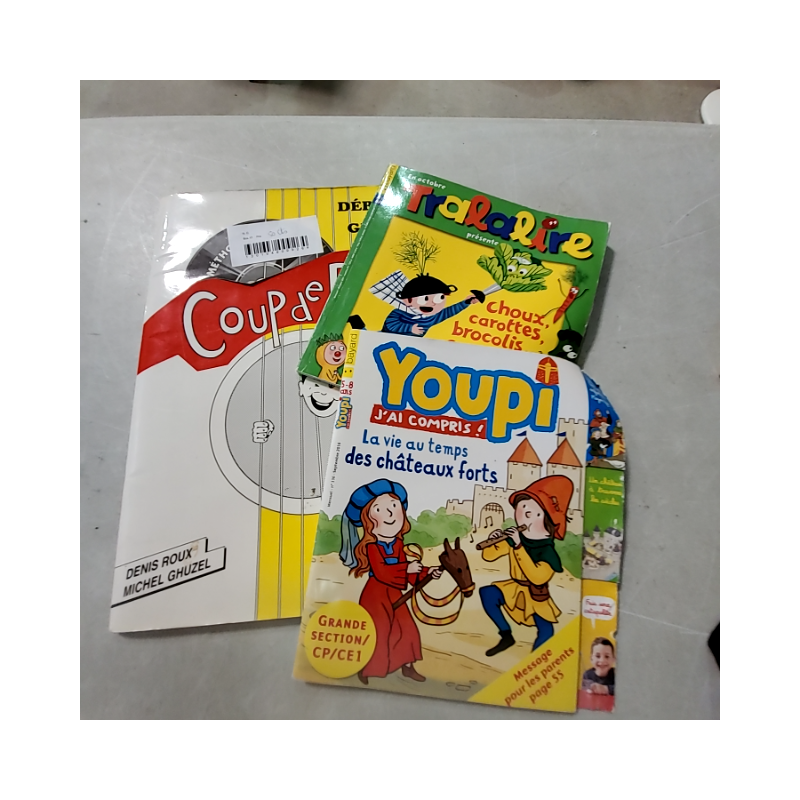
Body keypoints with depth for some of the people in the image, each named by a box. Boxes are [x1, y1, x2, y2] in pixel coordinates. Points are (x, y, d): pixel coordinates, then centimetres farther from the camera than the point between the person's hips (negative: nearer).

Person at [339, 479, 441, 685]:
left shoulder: (398, 545, 1)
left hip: (394, 594, 7)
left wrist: (427, 573, -3)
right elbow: (381, 572, -30)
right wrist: (407, 568, -30)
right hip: (376, 594, -7)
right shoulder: (371, 547, -21)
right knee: (377, 633, 0)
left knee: (407, 628, 10)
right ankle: (365, 669, 20)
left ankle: (407, 666, 26)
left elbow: (406, 574, 6)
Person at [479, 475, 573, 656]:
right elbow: (488, 556, -3)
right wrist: (494, 541, -27)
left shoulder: (546, 550, -23)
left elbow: (537, 578, -40)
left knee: (545, 631, -16)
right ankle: (506, 635, 0)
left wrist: (519, 546, -43)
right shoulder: (515, 537, -11)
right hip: (515, 589, 4)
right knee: (487, 593, -17)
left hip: (536, 596, -4)